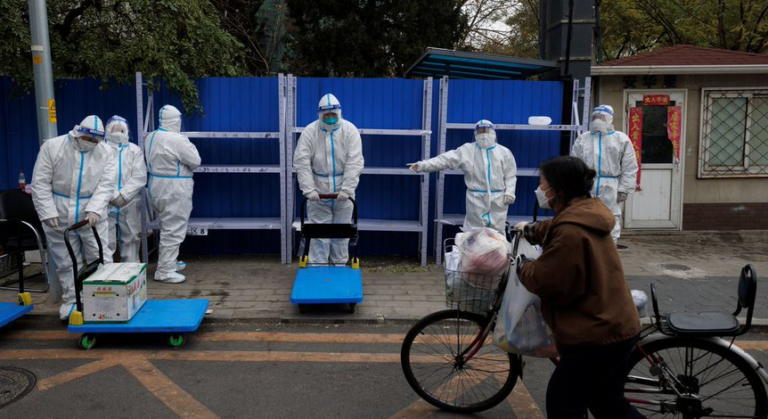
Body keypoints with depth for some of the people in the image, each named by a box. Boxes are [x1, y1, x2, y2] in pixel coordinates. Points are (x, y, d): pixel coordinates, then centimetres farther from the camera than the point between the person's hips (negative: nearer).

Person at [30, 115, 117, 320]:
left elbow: (106, 185, -8)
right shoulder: (52, 147, -5)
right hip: (60, 217, 0)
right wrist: (48, 212, -11)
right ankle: (71, 301, 21)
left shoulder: (105, 152, -2)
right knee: (66, 262, 8)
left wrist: (95, 210, -21)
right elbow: (40, 183, -5)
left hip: (93, 216, 1)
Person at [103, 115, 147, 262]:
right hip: (106, 204, -2)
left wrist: (123, 196, -11)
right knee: (106, 242, -4)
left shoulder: (134, 150, 8)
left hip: (130, 204, 2)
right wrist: (112, 196, -14)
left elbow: (139, 177, -2)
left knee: (130, 240, 9)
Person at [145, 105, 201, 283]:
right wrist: (190, 147, 3)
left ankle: (169, 261, 33)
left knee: (167, 227, 21)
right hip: (174, 190, -9)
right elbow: (195, 161, -13)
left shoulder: (152, 137, 8)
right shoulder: (177, 139, -19)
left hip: (157, 186, 9)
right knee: (173, 231, -5)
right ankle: (164, 271, -3)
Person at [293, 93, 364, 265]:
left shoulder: (350, 130, -7)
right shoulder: (310, 131, -7)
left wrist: (347, 189, -19)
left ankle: (340, 266, 23)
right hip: (318, 192, -1)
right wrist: (309, 189, -18)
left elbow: (355, 162, -12)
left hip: (342, 192, 1)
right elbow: (301, 162, -11)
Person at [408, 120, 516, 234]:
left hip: (498, 198, 1)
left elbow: (511, 175, 6)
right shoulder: (467, 150, 2)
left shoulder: (504, 152, 5)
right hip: (476, 198, 0)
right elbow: (445, 159, -4)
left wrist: (509, 193, -8)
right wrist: (422, 165, -14)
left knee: (498, 233, 4)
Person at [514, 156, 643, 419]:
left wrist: (521, 266, -5)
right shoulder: (586, 213, 7)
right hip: (614, 327, 10)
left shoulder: (571, 232, -26)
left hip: (595, 336, -10)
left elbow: (546, 282, -22)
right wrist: (530, 230, 35)